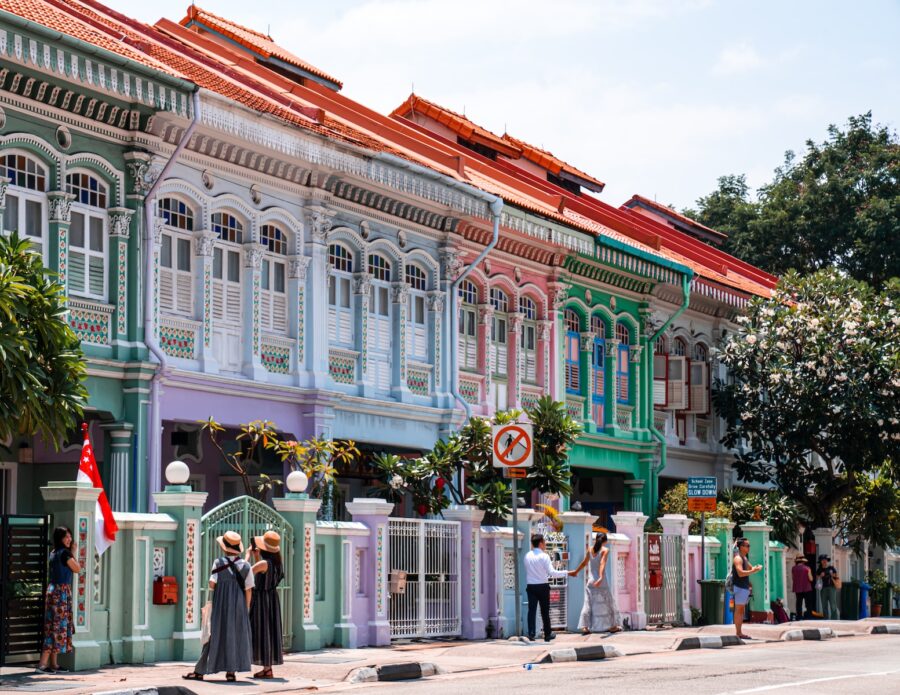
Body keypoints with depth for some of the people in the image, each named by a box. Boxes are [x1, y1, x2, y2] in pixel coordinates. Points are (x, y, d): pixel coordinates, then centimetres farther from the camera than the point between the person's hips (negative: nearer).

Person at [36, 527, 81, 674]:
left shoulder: (53, 553, 12)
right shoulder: (65, 553, -13)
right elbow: (77, 569, -6)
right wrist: (73, 553, 4)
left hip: (52, 589, 9)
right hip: (62, 591, -9)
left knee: (53, 627, 11)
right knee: (59, 627, -9)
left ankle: (53, 664, 14)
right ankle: (42, 663, -14)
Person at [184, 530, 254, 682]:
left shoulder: (219, 562, -7)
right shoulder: (245, 566, 0)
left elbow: (212, 584, -13)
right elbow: (249, 590, 1)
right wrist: (246, 610, 9)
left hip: (220, 606, -2)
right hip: (239, 607, 2)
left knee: (214, 636, 3)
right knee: (236, 637, 8)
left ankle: (200, 671, 7)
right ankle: (231, 671, 3)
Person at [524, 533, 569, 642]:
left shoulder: (527, 556, 3)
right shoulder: (544, 556, -12)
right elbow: (551, 572, -17)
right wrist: (565, 573, -8)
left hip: (530, 587, 3)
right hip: (542, 587, -3)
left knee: (532, 609, 2)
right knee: (545, 611, 7)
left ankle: (531, 633, -8)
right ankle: (547, 634, 14)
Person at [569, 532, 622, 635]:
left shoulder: (590, 549, 5)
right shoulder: (605, 550, -8)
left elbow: (584, 562, 11)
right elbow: (602, 564, -21)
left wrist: (576, 571, 27)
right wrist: (601, 577, -33)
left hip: (590, 581, 4)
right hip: (602, 583, -4)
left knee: (588, 603, 3)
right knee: (607, 602, 10)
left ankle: (584, 627, -6)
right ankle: (612, 626, 17)